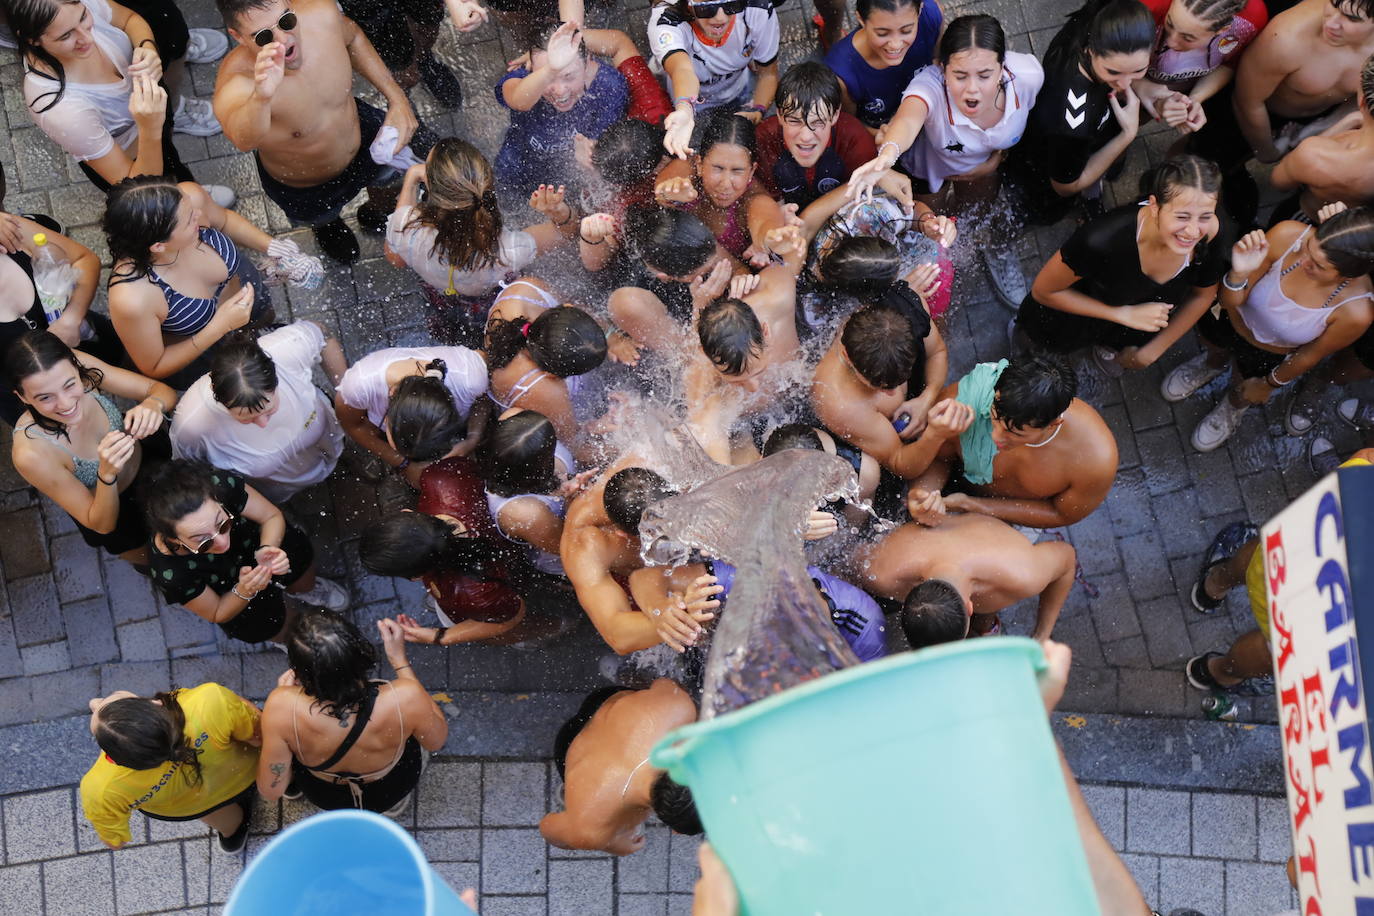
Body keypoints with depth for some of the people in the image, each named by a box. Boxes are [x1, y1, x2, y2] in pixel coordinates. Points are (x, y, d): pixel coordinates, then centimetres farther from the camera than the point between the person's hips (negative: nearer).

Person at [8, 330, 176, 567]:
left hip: (144, 456, 3)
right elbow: (102, 525, -28)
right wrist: (107, 474, -49)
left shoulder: (82, 368, -33)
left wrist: (154, 404, -46)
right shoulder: (30, 454, -40)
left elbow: (164, 391, -21)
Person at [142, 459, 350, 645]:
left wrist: (267, 550, -40)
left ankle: (304, 591, 31)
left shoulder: (220, 484, -40)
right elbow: (217, 614, -21)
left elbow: (272, 517, -19)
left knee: (299, 549, -6)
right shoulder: (170, 574, -42)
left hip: (250, 545, 3)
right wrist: (244, 592, -41)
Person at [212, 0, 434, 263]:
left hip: (361, 134, 3)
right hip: (302, 189, -3)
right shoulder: (237, 81, -44)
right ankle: (328, 224, 69)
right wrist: (261, 96, -87)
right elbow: (243, 139, -67)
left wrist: (397, 98, -11)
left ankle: (378, 207, 53)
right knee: (320, 219, 28)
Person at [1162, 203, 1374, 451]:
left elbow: (1311, 355, -17)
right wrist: (1239, 273, -46)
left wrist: (1268, 384, -1)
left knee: (1243, 396, 23)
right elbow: (1231, 301, -24)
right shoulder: (1288, 235, -38)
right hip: (1232, 319, 1)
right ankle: (1215, 362, 65)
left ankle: (1233, 407, 59)